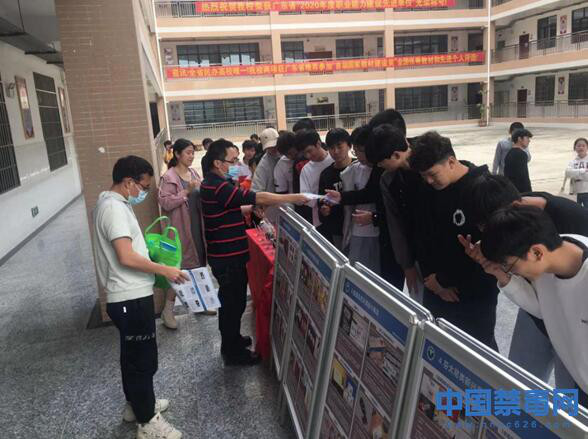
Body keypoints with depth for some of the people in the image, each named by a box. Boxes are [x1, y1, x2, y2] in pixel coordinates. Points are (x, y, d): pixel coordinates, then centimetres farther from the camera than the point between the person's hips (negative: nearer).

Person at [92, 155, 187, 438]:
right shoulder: (115, 207, -21)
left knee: (132, 355, 23)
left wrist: (150, 245, 16)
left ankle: (136, 404, 40)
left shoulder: (110, 203, 12)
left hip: (128, 296, 10)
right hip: (131, 298, -10)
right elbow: (127, 258, -28)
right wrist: (165, 270, -20)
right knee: (143, 359, 2)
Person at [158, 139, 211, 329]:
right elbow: (165, 203, -19)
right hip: (181, 228, -7)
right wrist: (186, 191, -24)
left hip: (198, 226, 7)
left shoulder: (194, 173, 10)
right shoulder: (169, 177, -11)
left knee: (199, 264, 15)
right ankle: (168, 309, 11)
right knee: (180, 267, -2)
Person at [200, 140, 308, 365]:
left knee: (230, 299, 22)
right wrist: (294, 198, -22)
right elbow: (258, 197, -27)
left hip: (225, 254, 10)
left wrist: (250, 209, 10)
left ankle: (232, 339, 39)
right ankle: (233, 352, 17)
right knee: (234, 301, 3)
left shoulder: (212, 183, 10)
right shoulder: (219, 187, -24)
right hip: (229, 256, -10)